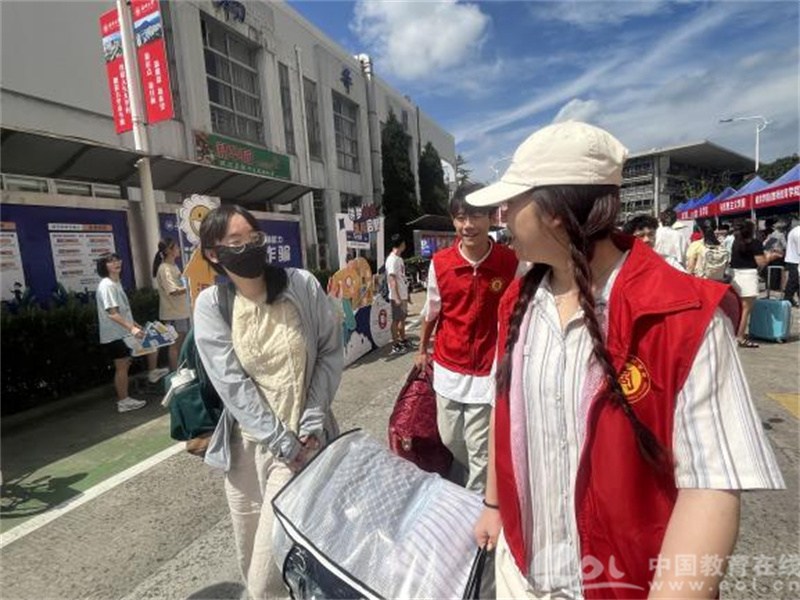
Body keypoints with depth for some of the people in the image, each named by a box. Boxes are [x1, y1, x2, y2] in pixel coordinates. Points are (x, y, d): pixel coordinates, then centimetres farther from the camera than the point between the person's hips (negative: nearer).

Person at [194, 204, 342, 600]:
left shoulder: (302, 285, -8)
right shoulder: (210, 305, -7)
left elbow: (331, 352, -3)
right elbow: (232, 384, -10)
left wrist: (313, 420, -10)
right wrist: (282, 443, -12)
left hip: (302, 435, -1)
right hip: (247, 440, 2)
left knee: (277, 546, 1)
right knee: (250, 549, 18)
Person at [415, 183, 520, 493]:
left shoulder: (511, 262, -11)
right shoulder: (440, 262, -7)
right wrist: (422, 350, 17)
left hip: (488, 372, -3)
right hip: (448, 368, 3)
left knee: (480, 452, 6)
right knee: (450, 440, 19)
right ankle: (478, 479, 50)